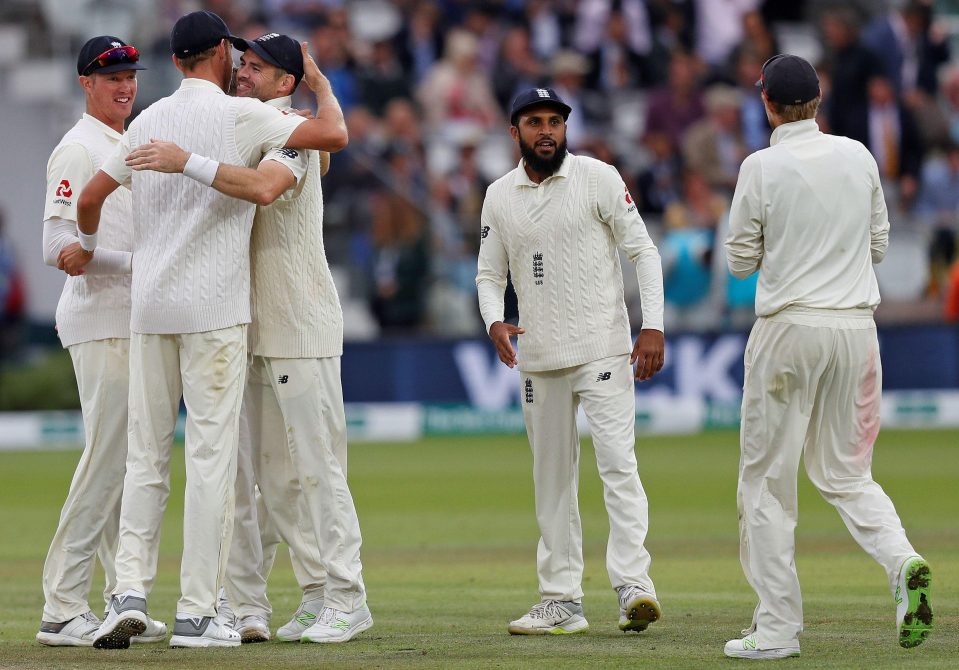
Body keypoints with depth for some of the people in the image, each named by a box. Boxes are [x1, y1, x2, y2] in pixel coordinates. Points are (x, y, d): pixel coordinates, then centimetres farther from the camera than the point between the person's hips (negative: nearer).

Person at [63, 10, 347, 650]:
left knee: (146, 457, 9)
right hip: (214, 310, -5)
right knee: (211, 457, -3)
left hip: (149, 309, 5)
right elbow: (335, 135, -14)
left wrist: (86, 248, 32)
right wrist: (318, 79, 5)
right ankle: (196, 614, -5)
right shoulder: (241, 116, -6)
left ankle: (130, 593, -2)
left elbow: (91, 196, 10)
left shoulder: (149, 121, 10)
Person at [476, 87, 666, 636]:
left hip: (603, 349, -5)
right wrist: (494, 322, -7)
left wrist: (654, 326, -13)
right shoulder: (499, 197, 9)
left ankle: (633, 582, -22)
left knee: (618, 461, -16)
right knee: (552, 477, 7)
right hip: (539, 358, 5)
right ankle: (563, 601, 11)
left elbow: (644, 251, -3)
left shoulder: (599, 178, -3)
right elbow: (489, 273, 14)